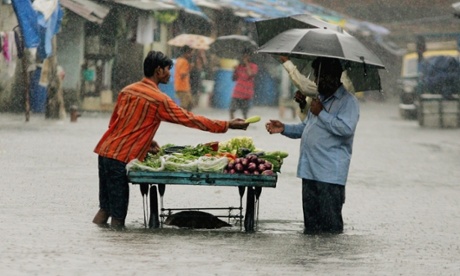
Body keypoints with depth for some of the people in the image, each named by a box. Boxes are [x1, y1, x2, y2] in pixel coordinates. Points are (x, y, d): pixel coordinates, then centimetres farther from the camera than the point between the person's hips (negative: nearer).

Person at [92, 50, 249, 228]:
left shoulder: (127, 91, 13)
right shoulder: (159, 100, -10)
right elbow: (190, 120, -8)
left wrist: (146, 141, 21)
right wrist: (227, 125, -2)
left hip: (105, 151, 8)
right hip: (120, 158, -8)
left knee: (105, 206, 15)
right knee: (118, 214, -2)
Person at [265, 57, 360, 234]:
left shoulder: (348, 101, -7)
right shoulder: (319, 99, 22)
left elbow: (346, 128, -23)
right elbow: (306, 127, 31)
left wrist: (321, 113, -14)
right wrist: (284, 129, 15)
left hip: (330, 174, -9)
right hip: (310, 171, 9)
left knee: (330, 225, -8)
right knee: (311, 223, 12)